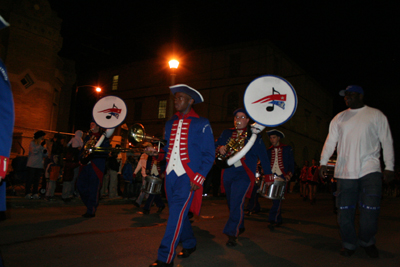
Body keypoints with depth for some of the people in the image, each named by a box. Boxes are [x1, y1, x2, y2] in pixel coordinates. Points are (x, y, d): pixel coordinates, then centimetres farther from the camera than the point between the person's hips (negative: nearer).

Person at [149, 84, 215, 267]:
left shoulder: (202, 124, -4)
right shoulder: (170, 123, 14)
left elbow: (209, 155, -5)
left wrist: (199, 177, -13)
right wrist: (159, 153, -2)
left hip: (188, 176, -6)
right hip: (170, 175, 6)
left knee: (177, 214, -11)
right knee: (178, 213, 14)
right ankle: (189, 244, 34)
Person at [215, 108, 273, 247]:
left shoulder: (254, 136, 6)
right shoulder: (226, 133, 15)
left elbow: (263, 156, 7)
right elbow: (215, 146, 12)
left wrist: (267, 173, 7)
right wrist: (219, 149, -12)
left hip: (244, 174, -4)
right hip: (228, 173, 5)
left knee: (237, 203, -15)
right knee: (231, 203, 14)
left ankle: (232, 233, -8)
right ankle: (240, 226, 34)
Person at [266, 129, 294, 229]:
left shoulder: (287, 149, 4)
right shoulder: (268, 150, 13)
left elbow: (291, 164, 2)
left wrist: (289, 174, -11)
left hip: (282, 177, -4)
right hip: (271, 177, 4)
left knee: (277, 199, -13)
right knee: (275, 199, 6)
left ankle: (272, 220, -13)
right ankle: (278, 220, 17)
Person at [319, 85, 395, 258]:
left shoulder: (376, 115, 8)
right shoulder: (339, 118, 14)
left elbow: (387, 142, 5)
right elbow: (330, 141, 11)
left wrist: (389, 167, -1)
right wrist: (324, 162, 1)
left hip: (370, 169, -2)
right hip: (345, 171, 2)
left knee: (370, 208, -7)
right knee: (345, 210, 1)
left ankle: (367, 242, 18)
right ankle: (349, 243, 19)